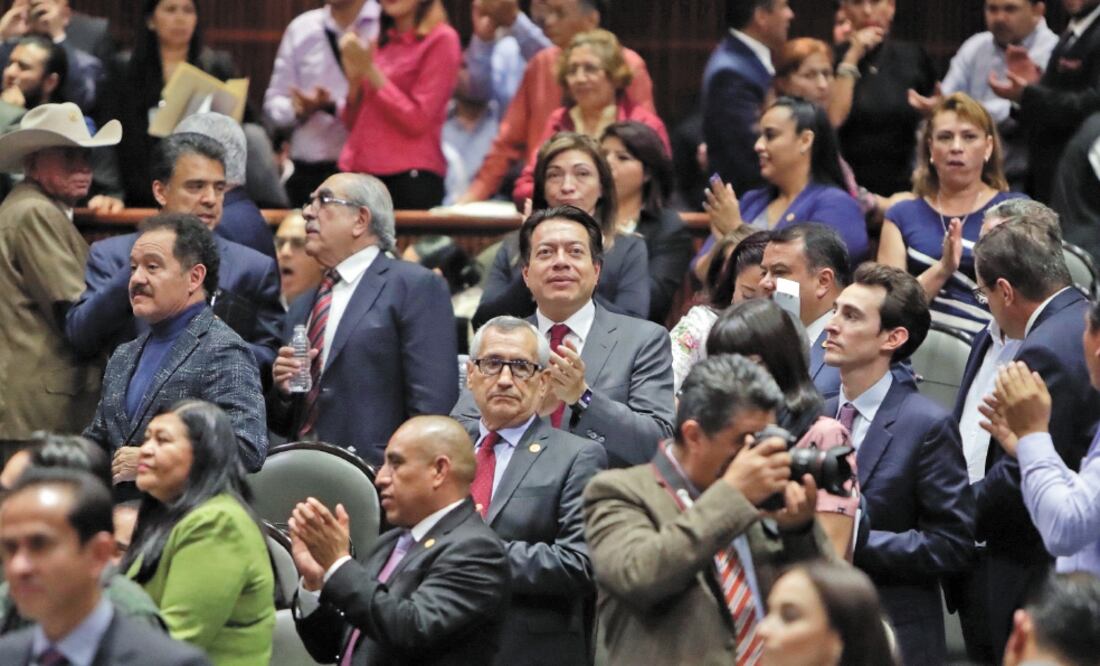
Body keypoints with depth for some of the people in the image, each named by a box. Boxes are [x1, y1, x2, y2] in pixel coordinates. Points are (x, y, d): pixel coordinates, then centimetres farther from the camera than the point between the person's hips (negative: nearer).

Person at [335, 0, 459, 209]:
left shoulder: (440, 39, -2)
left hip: (410, 177, -6)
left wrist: (370, 70, -10)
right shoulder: (381, 41, 16)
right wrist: (354, 78, 0)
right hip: (357, 174, 6)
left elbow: (418, 121, -10)